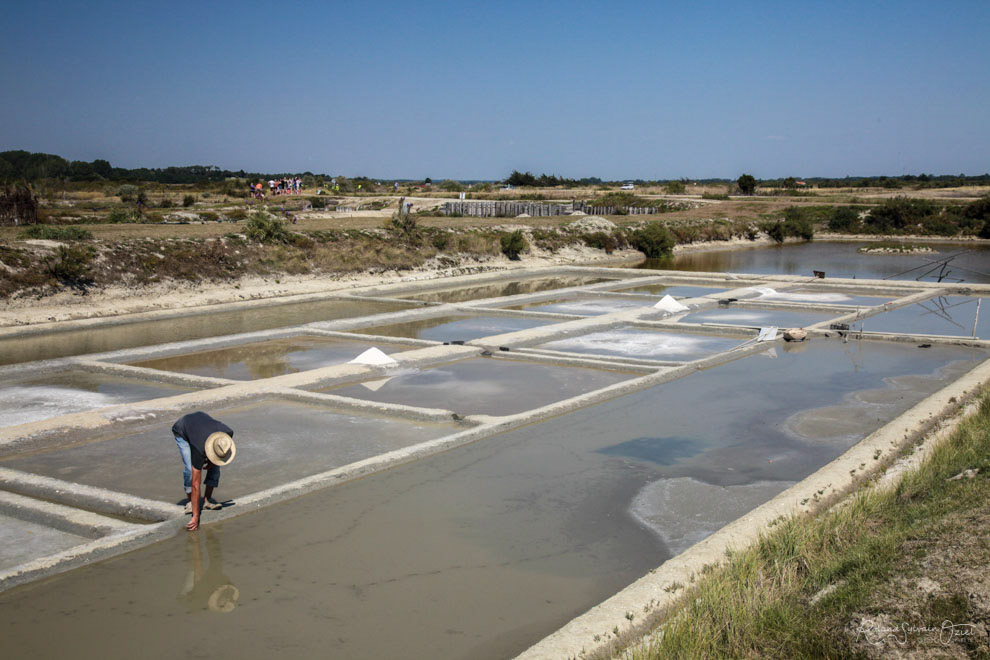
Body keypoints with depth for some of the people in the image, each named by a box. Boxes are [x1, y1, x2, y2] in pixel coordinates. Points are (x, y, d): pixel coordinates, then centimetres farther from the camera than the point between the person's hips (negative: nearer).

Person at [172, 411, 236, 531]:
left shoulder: (229, 433, -33)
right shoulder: (199, 450, -43)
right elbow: (195, 485, -39)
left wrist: (212, 461, -13)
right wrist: (196, 517, -38)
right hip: (181, 431, -5)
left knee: (214, 466, -9)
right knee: (190, 469, -21)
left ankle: (208, 500, 3)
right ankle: (190, 502, -3)